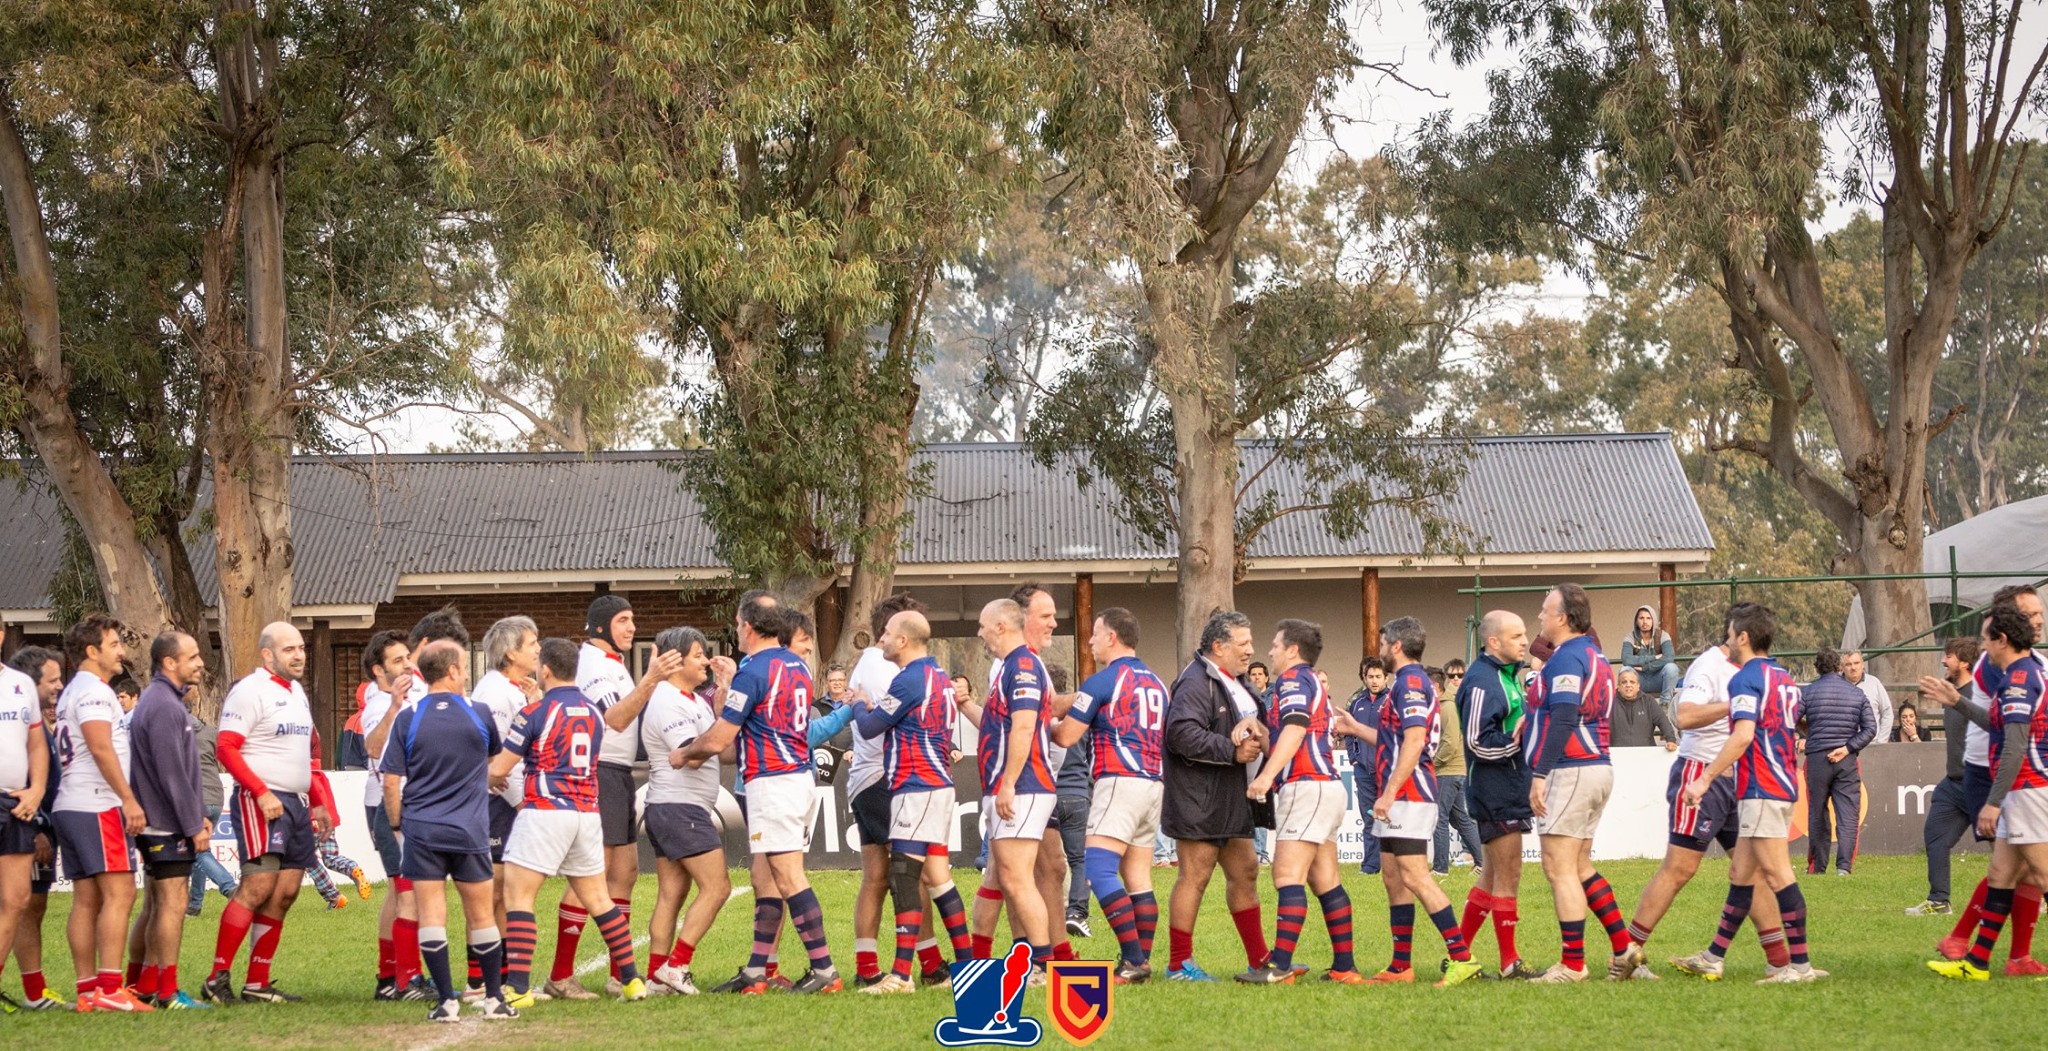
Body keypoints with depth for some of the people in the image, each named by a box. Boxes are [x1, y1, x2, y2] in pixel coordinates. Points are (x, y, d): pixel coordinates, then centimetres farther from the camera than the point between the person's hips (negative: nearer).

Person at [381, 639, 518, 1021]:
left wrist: (397, 821, 9)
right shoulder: (479, 716, -1)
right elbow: (493, 758, 19)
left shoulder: (406, 720, -3)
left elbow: (391, 781, -3)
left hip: (421, 830, 0)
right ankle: (494, 998, 14)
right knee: (480, 914, 10)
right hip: (470, 831, 0)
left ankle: (447, 1000, -2)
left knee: (431, 914, 1)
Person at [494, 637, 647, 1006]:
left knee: (517, 895, -4)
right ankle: (632, 980, 16)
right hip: (588, 811, 6)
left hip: (545, 811, -6)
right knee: (596, 898, 15)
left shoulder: (535, 712, -7)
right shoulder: (594, 712, 12)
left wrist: (493, 780, 17)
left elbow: (499, 770, -7)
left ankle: (518, 988, -13)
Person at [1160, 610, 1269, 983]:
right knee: (1195, 876, -7)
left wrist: (1254, 723, -8)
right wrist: (1234, 751, -23)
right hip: (1200, 801, -10)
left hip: (1231, 801, 10)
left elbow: (1263, 727, 17)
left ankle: (1258, 959, 23)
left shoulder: (1235, 683, 17)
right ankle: (1179, 964, -2)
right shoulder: (1195, 684, -16)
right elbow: (1183, 734, -28)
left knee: (1244, 871, 14)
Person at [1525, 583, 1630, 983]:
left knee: (1559, 868, -7)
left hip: (1570, 771, -10)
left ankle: (1573, 964, -7)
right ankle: (1623, 946, 14)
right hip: (1598, 768, 10)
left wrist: (1540, 774, -24)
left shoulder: (1566, 658, -13)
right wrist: (1535, 715, 24)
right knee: (1579, 867, 16)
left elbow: (1562, 720, -22)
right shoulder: (1595, 656, 18)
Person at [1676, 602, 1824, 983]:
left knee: (1778, 875, -9)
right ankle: (1713, 959, 17)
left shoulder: (1745, 679, -12)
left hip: (1761, 790, -10)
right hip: (1782, 785, 10)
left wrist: (1706, 778, -21)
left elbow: (1743, 735, -22)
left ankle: (1799, 964, -11)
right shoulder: (1784, 679, 17)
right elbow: (1802, 727, 23)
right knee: (1740, 873, 13)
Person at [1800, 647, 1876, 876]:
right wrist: (1847, 748, -5)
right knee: (1848, 814, -2)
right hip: (1847, 760, 0)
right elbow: (1870, 728, 0)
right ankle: (1844, 864, -17)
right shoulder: (1856, 693, 6)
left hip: (1816, 758, 0)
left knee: (1817, 814, 9)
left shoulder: (1807, 692, 0)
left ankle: (1817, 866, 16)